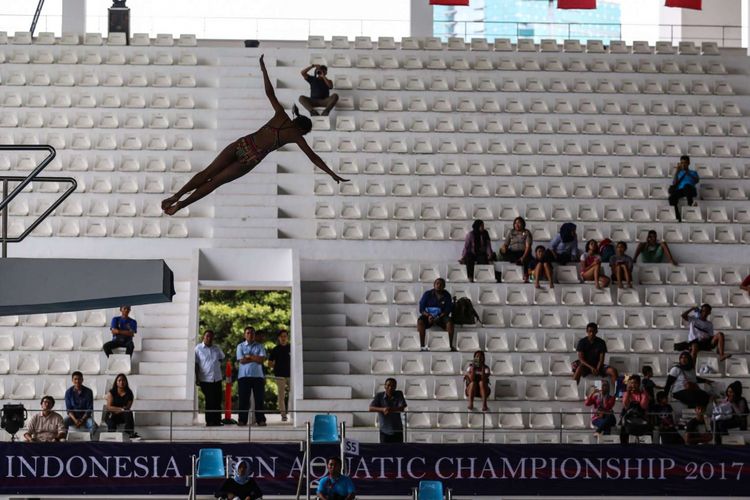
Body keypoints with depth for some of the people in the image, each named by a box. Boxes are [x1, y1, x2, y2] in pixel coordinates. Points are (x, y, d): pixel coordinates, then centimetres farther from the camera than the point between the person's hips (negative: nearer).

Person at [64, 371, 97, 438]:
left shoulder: (88, 392, -5)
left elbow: (89, 409, -5)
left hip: (85, 417, -1)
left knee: (93, 425, -32)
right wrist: (75, 420, -20)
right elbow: (68, 409, -4)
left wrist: (82, 420, -19)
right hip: (73, 416, 1)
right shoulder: (69, 392, -3)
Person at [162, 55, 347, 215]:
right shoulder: (296, 136, 3)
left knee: (207, 173, 4)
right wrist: (332, 174, 5)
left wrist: (263, 68, 28)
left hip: (241, 144, 3)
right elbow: (313, 157, 1)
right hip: (250, 158, -3)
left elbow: (269, 92, 18)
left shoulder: (281, 115, 13)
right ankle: (181, 204, -5)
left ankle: (176, 196, -3)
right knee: (215, 181, 1)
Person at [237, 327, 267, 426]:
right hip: (244, 376, 0)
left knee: (259, 399, -1)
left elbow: (262, 359, -5)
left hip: (258, 376, 0)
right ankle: (242, 420, 3)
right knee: (243, 399, -1)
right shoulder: (240, 346, 9)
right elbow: (242, 360, -5)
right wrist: (255, 358, -4)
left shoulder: (260, 346, 10)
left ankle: (261, 420, 2)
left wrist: (249, 356, -5)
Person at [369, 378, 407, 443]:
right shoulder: (379, 396, -3)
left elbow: (402, 408, -13)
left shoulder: (399, 394, -2)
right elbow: (371, 408, -13)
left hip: (397, 430, 1)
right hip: (384, 430, -1)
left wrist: (391, 409, -31)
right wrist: (382, 409, -31)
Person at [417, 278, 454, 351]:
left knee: (449, 321, -31)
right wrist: (428, 315, -24)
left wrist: (439, 317, -21)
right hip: (428, 316, -1)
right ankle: (422, 346, -35)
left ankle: (451, 345, -29)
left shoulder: (446, 296, 0)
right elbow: (421, 309, -4)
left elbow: (447, 310, -4)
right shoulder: (427, 294, -2)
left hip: (441, 317, 1)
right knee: (420, 321, -32)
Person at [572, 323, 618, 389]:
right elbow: (581, 359, -11)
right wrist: (591, 368, -26)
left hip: (598, 366, 2)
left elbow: (601, 359, -4)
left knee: (613, 371, -24)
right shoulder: (582, 342, -6)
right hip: (586, 366, -2)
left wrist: (597, 369, -23)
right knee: (579, 369, -38)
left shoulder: (601, 343, -1)